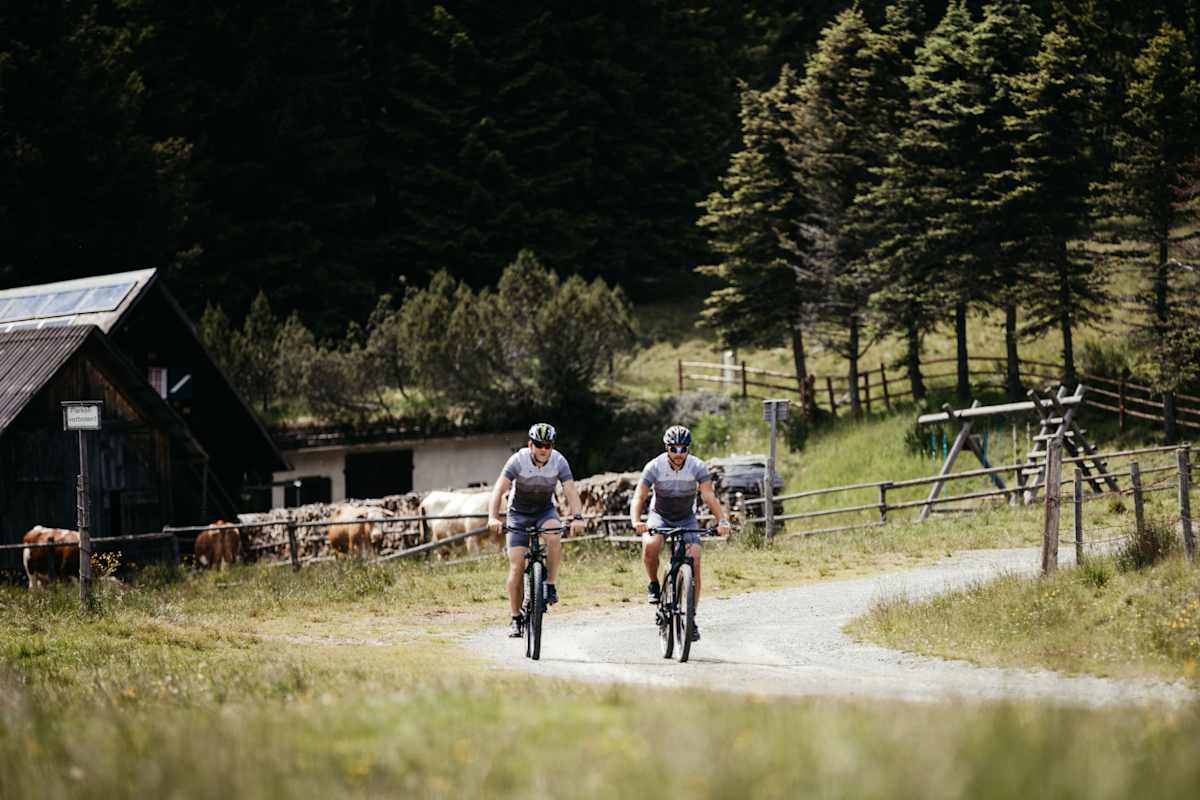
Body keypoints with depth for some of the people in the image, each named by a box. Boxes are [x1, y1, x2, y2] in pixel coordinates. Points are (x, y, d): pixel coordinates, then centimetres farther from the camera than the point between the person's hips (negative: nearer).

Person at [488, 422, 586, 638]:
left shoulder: (559, 461, -17)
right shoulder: (518, 460, -23)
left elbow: (570, 491, -24)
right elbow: (499, 490, -30)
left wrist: (577, 517, -41)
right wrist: (493, 517, -45)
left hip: (545, 511, 1)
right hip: (519, 513, -1)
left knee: (554, 537, -33)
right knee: (517, 567, -9)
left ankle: (550, 585, -16)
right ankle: (516, 619, 1)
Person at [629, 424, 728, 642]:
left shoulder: (697, 467, -17)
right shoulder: (655, 467, -20)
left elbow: (709, 495, -26)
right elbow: (639, 496, -25)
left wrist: (721, 520, -43)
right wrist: (636, 521, -43)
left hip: (687, 519, 1)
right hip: (660, 517, -1)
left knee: (694, 564, -16)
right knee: (650, 546, -33)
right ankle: (654, 585, -5)